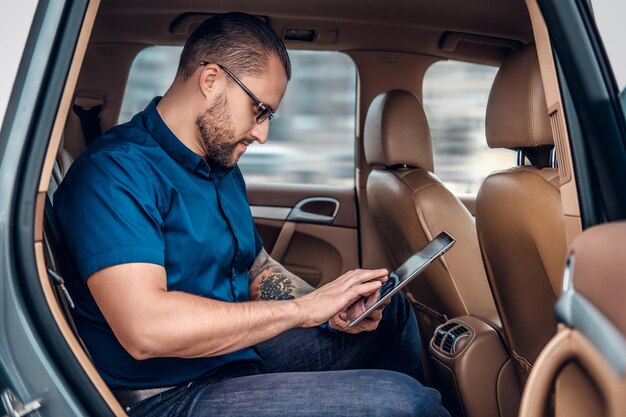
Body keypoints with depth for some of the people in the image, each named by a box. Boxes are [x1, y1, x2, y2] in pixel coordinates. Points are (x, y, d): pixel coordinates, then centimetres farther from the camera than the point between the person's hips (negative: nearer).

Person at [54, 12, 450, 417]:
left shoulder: (224, 168, 10)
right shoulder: (115, 170, -20)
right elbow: (144, 328, -30)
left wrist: (329, 308, -2)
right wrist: (302, 309, -22)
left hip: (244, 350, 9)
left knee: (393, 312, 13)